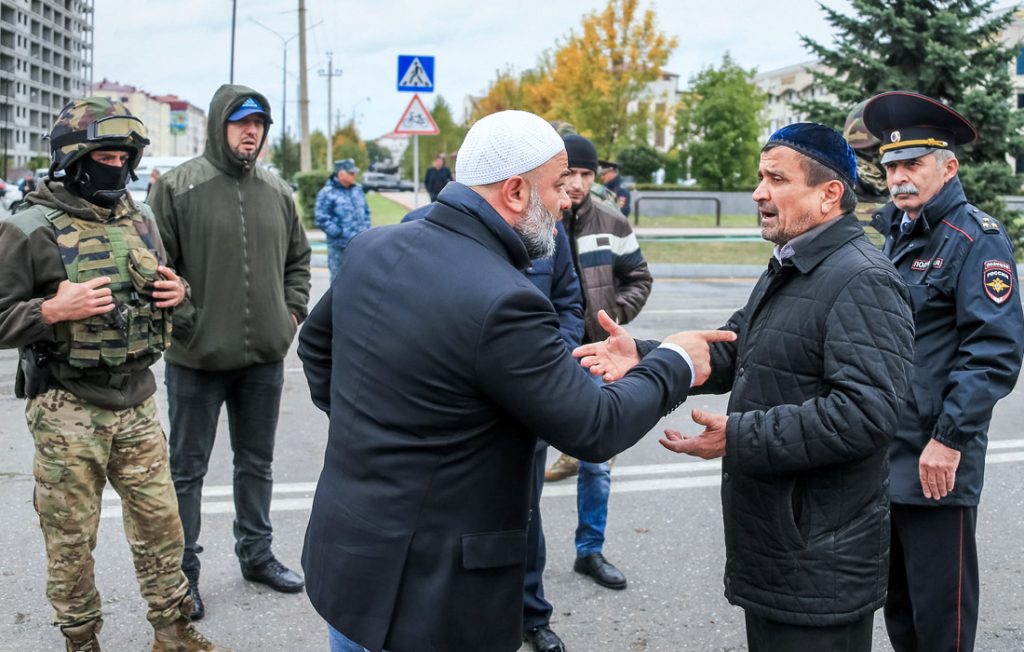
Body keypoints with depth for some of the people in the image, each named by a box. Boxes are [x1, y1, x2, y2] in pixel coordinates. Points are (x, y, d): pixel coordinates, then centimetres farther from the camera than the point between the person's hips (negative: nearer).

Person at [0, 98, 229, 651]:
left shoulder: (140, 221, 8)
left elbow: (163, 289, 22)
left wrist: (177, 291, -1)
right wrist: (54, 310, -26)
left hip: (137, 403, 5)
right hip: (68, 412, -5)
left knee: (160, 521, 12)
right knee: (71, 539, 7)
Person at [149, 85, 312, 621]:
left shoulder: (276, 191, 8)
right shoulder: (178, 187, -8)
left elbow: (298, 257, 18)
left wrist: (293, 310, 7)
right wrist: (181, 323, -17)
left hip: (264, 355, 5)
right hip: (197, 357, -5)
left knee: (257, 462, 18)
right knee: (187, 468, 7)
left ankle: (256, 553, 33)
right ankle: (182, 571, 19)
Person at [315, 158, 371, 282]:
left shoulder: (358, 189, 10)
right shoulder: (327, 193, -10)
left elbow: (366, 212, 20)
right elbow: (321, 219, -14)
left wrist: (365, 231, 7)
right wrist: (341, 233, -16)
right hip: (339, 246, -6)